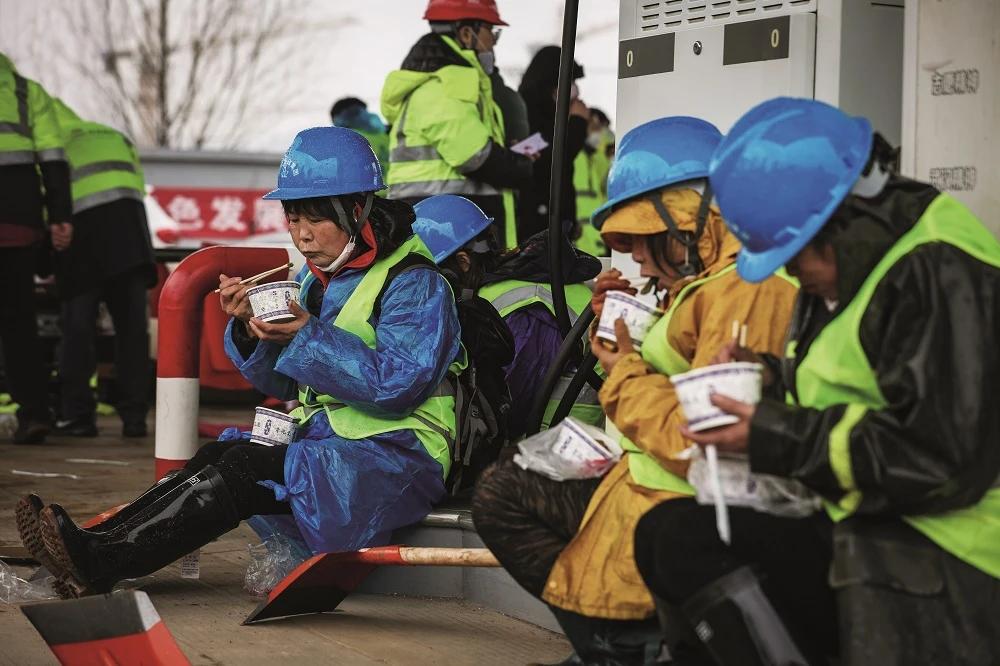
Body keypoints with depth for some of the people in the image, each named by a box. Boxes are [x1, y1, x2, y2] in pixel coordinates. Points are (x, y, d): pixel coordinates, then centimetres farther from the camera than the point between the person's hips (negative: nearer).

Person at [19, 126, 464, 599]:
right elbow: (283, 385, 14)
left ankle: (99, 563, -31)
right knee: (219, 457, -15)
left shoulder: (414, 283, -11)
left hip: (394, 454, -8)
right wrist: (250, 328, -6)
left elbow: (395, 383, -22)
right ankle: (95, 546, -26)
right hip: (326, 441, 8)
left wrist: (308, 338, -26)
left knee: (243, 468, -24)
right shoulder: (317, 278, 14)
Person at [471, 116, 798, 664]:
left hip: (680, 511, -11)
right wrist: (631, 330, 7)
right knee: (501, 491, 15)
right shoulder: (706, 284, 10)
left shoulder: (743, 290, -21)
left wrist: (626, 374, -11)